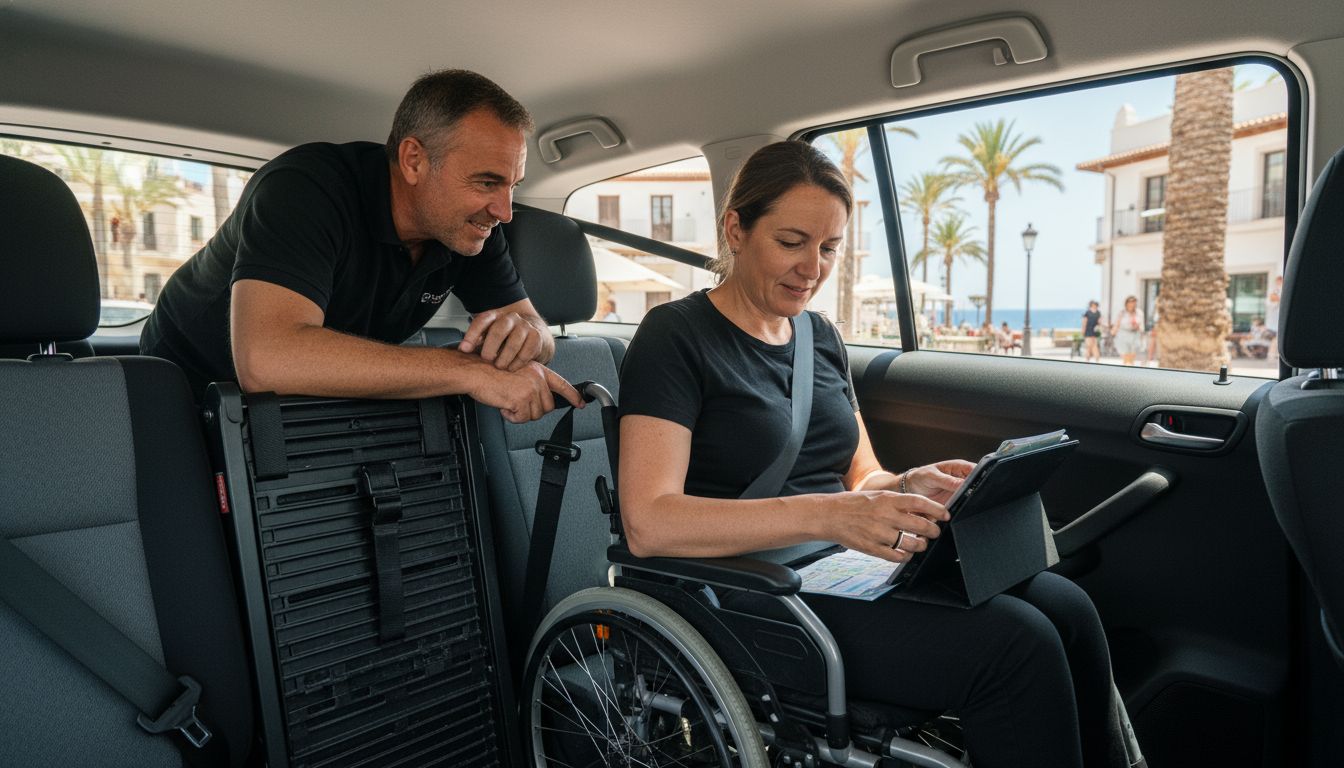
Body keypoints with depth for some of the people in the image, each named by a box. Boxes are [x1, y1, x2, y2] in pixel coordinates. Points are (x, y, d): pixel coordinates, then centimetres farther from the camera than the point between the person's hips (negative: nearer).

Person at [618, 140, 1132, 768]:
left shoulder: (820, 337, 13)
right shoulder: (675, 335, -9)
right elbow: (649, 524, -20)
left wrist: (910, 487, -7)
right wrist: (828, 517, -28)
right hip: (752, 595, -7)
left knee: (1065, 608, -11)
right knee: (1015, 645, -20)